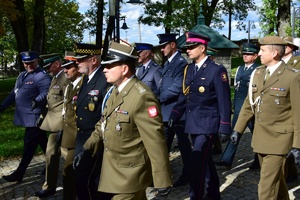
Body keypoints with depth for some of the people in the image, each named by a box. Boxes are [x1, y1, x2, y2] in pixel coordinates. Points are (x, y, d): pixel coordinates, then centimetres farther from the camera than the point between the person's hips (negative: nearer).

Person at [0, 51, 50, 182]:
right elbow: (14, 92, 19)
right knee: (42, 142, 18)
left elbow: (46, 94, -24)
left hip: (34, 117, -9)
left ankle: (19, 174, 4)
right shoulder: (22, 75, 15)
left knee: (29, 144, -2)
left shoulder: (43, 76, -15)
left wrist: (37, 100, -43)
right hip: (27, 116, 9)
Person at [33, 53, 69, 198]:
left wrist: (63, 127, -20)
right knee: (52, 153, 17)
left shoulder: (66, 79, -16)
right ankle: (49, 186, 31)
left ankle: (49, 187, 12)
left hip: (60, 123, -9)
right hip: (53, 121, 9)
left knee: (52, 153, -2)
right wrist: (42, 116, 18)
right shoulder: (55, 78, 15)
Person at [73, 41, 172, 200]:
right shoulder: (114, 91, 6)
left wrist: (162, 180, -21)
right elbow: (104, 123, 16)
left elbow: (155, 141, -24)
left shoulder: (142, 97, -24)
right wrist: (87, 149, 6)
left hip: (130, 174, -9)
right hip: (111, 168, 9)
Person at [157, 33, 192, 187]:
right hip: (166, 111, 9)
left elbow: (177, 87, -23)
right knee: (164, 143, 17)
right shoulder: (167, 63, 14)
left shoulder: (181, 63, -15)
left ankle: (187, 174, 15)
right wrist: (160, 99, 2)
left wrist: (159, 98, -15)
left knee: (183, 143, 3)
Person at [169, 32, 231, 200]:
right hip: (193, 123, 7)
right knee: (205, 160, 18)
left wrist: (224, 128, -13)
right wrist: (175, 115, 3)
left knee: (198, 162, -10)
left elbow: (224, 101, -12)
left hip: (207, 124, -7)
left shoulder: (217, 70, -11)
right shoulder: (188, 69, 9)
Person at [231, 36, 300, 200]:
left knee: (267, 186, -6)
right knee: (276, 180, 22)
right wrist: (238, 129, 10)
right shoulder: (257, 73, 6)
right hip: (259, 137, 6)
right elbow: (248, 104, 13)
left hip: (278, 139, -6)